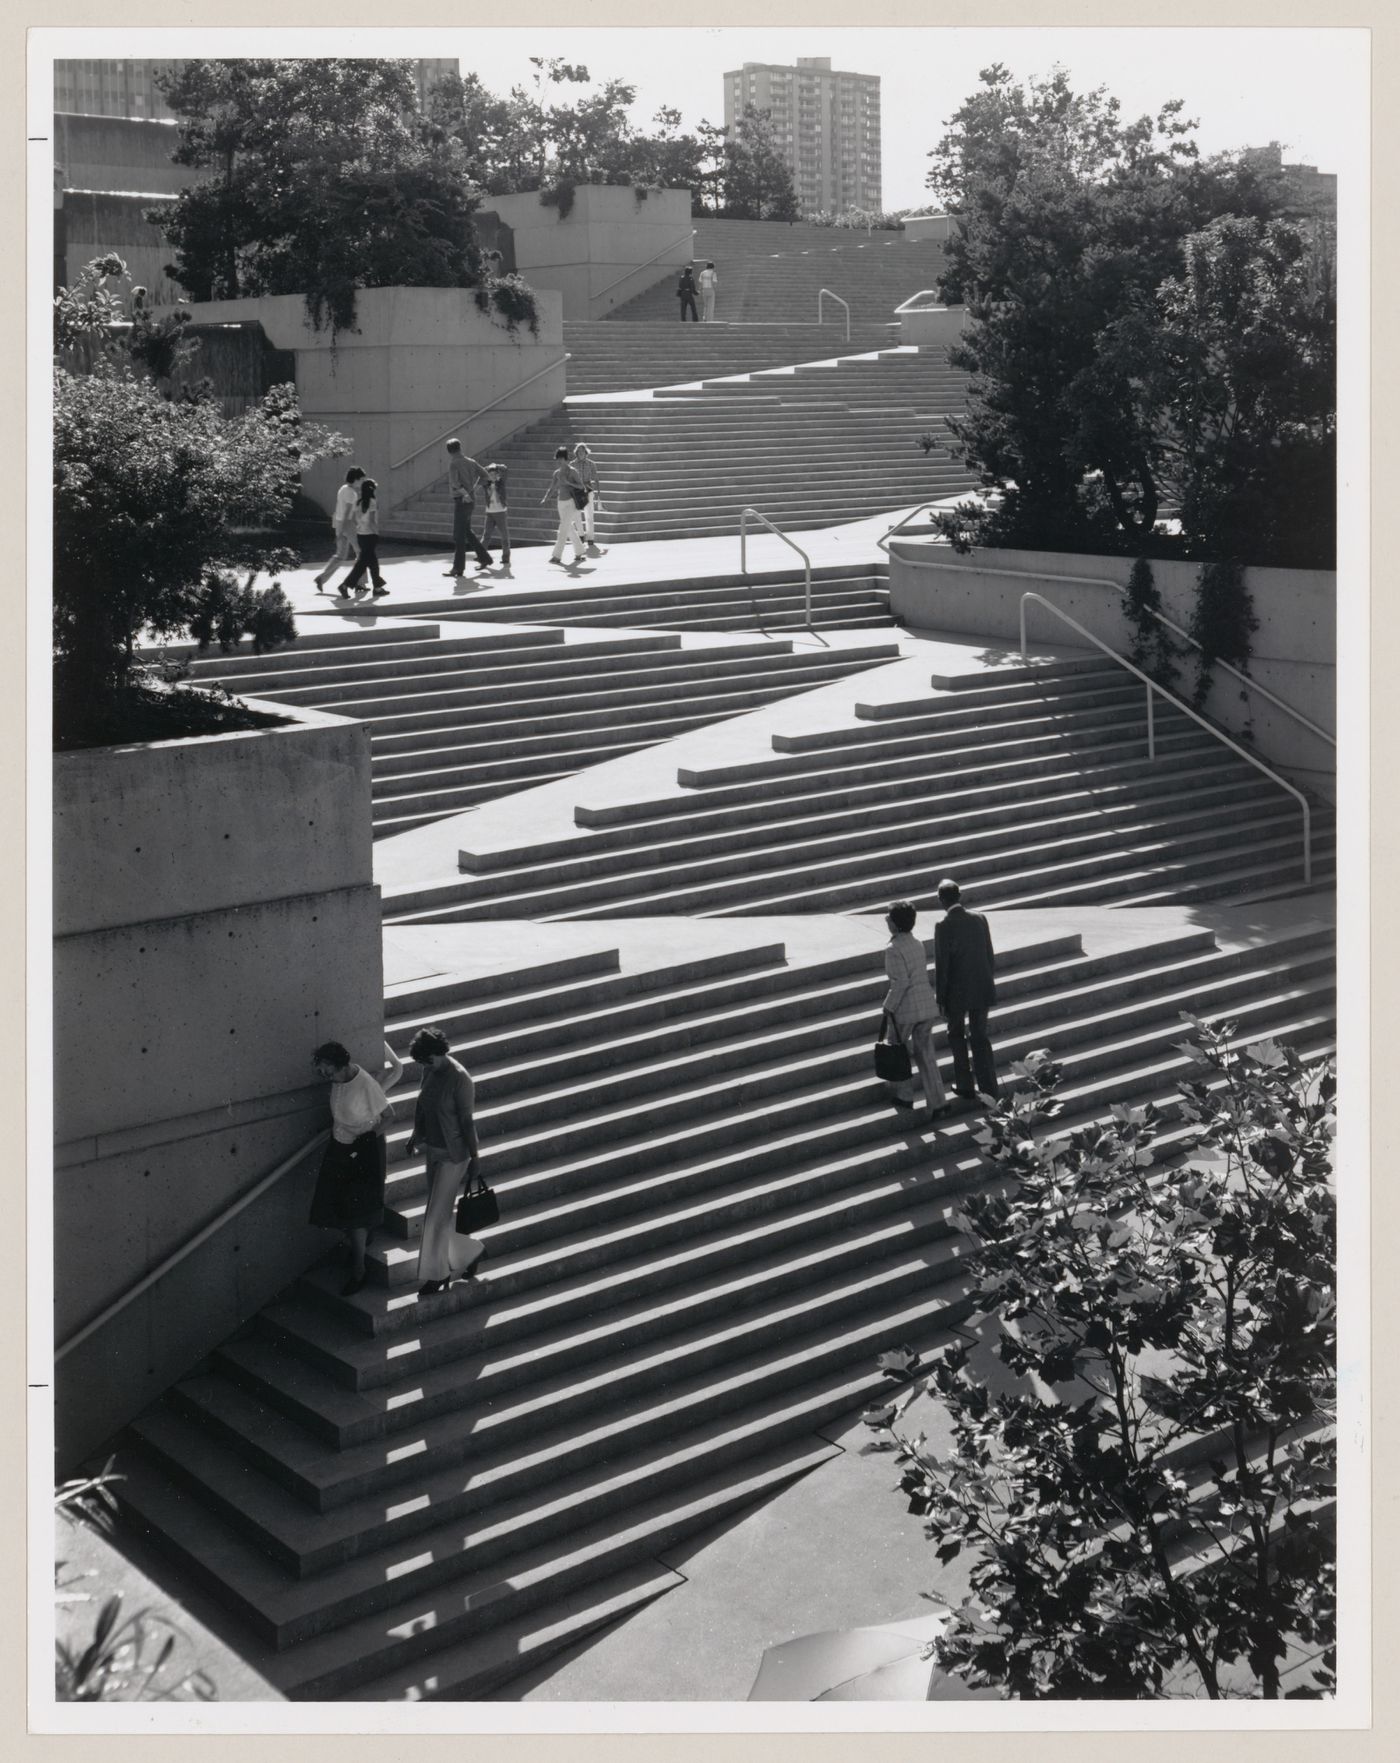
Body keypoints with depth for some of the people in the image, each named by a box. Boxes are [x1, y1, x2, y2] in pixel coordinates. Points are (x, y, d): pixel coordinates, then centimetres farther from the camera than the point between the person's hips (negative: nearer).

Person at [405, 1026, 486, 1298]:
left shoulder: (459, 1079, -24)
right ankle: (471, 1251, 35)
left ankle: (436, 1275, 12)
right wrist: (415, 1135, 22)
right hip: (433, 1148, 8)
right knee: (444, 1210, 16)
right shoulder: (430, 1071, -1)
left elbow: (467, 1120, -19)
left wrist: (475, 1157, -14)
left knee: (437, 1215, -1)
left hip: (453, 1154, -8)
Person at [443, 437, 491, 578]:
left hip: (462, 501, -8)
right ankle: (484, 558, 24)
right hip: (470, 500, 8)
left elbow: (454, 483, -27)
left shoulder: (453, 463, -12)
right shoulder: (470, 461, 9)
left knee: (459, 535, -6)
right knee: (466, 532, 21)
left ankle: (458, 567, -5)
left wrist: (465, 494, -20)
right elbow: (484, 475, 22)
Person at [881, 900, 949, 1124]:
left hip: (906, 1008, -7)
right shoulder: (917, 944, 7)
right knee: (925, 1055, 10)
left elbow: (901, 982, -22)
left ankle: (904, 1096, 26)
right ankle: (937, 1101, 4)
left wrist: (889, 1008, -13)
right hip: (927, 1005, 7)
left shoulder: (894, 950, -17)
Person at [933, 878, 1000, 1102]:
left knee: (957, 1036, 16)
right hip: (982, 988, 4)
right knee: (980, 1037, 12)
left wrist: (940, 997, -5)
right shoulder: (979, 919, -2)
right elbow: (990, 956, 4)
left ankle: (965, 1086, 20)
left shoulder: (944, 926, -16)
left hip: (957, 991, -4)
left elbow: (941, 966, -14)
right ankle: (989, 1089, 10)